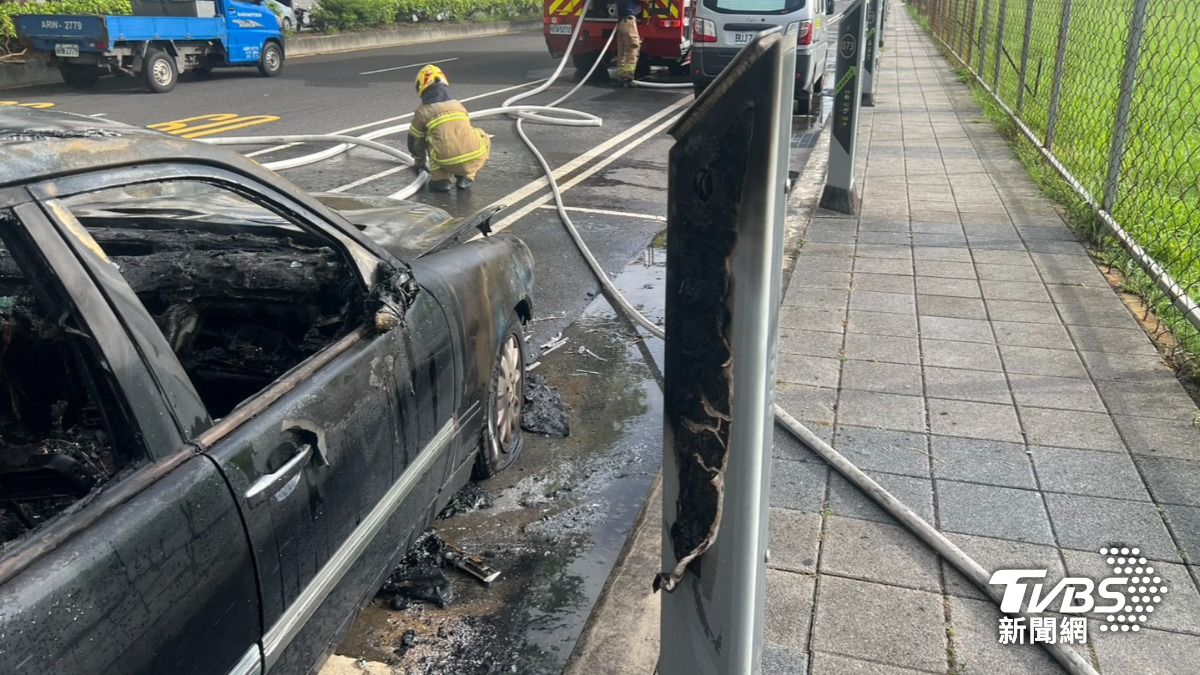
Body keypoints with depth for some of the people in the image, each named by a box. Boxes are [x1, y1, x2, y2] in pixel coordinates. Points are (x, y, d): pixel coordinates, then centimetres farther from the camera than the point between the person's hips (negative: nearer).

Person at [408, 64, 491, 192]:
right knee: (482, 137, 33)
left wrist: (420, 164, 46)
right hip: (475, 161, 2)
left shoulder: (422, 111, 12)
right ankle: (466, 177, 19)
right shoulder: (459, 105, 23)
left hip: (449, 165, -2)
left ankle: (441, 179, 12)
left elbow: (415, 143, 25)